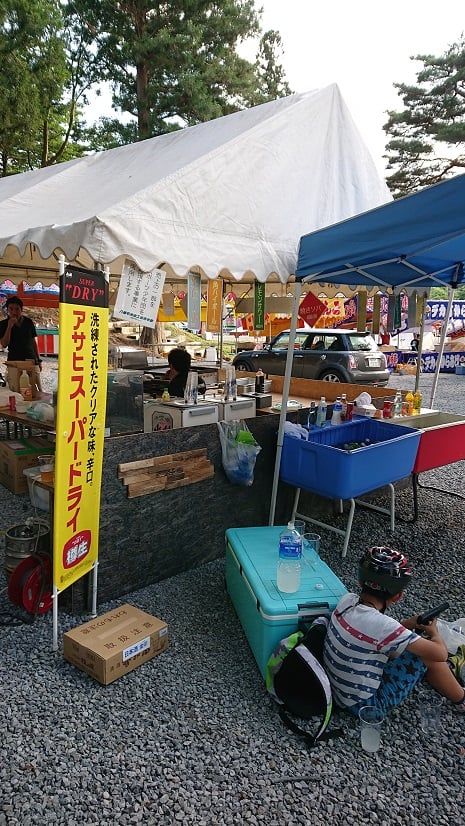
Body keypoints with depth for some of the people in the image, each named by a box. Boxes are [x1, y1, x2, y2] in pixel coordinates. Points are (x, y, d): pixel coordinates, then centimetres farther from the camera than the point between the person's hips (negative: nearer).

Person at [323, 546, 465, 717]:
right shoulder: (382, 625, -31)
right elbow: (439, 653, -20)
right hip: (364, 705, -7)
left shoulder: (347, 600, -11)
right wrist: (434, 632, 1)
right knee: (426, 654, 0)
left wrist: (406, 624, 5)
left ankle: (449, 666, 40)